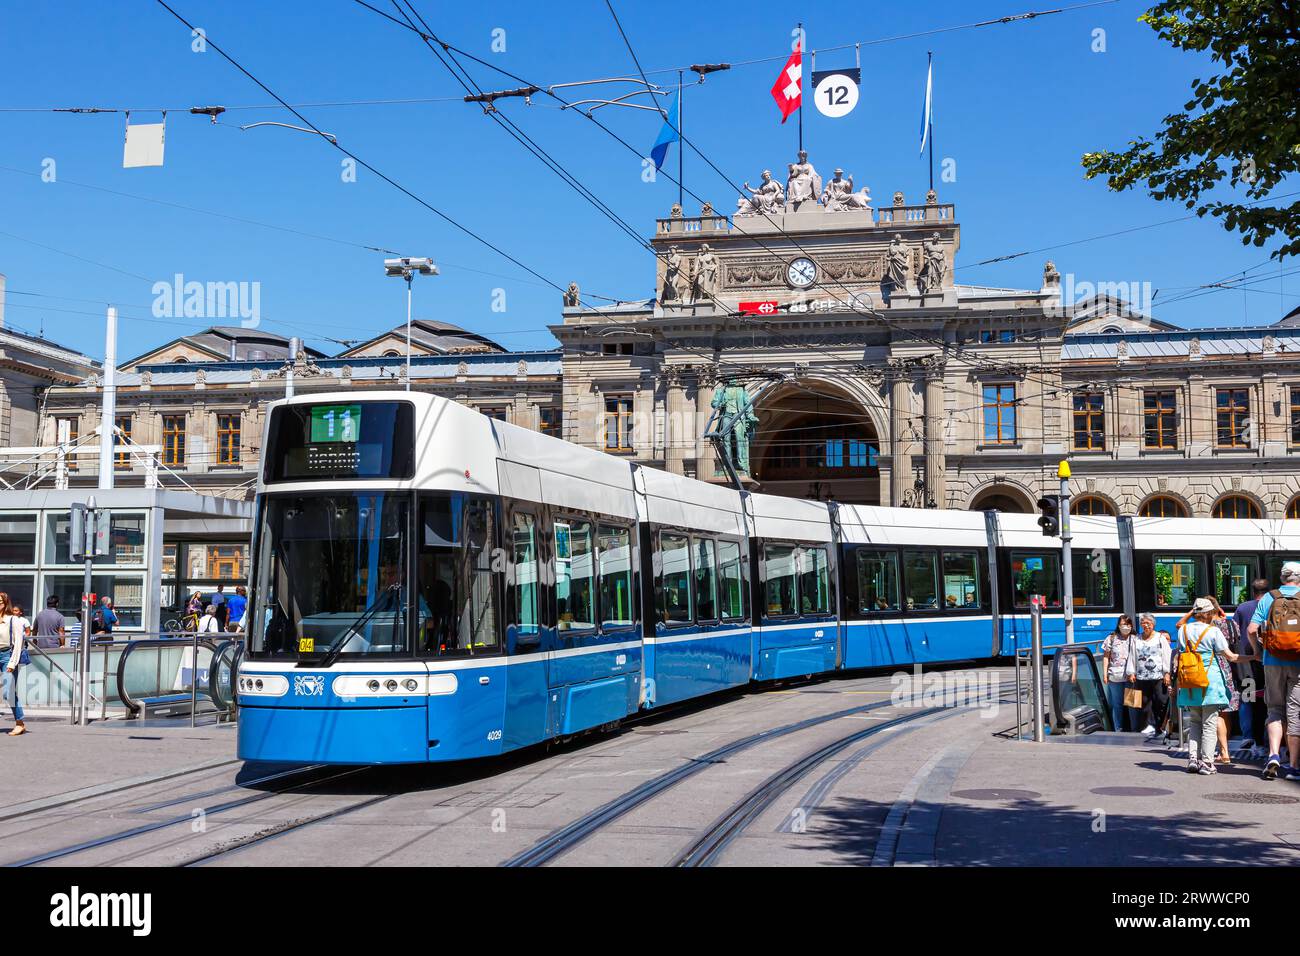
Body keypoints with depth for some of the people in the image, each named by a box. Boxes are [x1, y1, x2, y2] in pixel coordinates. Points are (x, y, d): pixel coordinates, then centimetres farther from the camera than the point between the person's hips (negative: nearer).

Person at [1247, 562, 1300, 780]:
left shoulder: (1268, 598, 3)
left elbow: (1251, 630, -3)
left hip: (1273, 663, 1)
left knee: (1275, 710, 12)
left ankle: (1273, 754, -7)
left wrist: (1258, 649, 14)